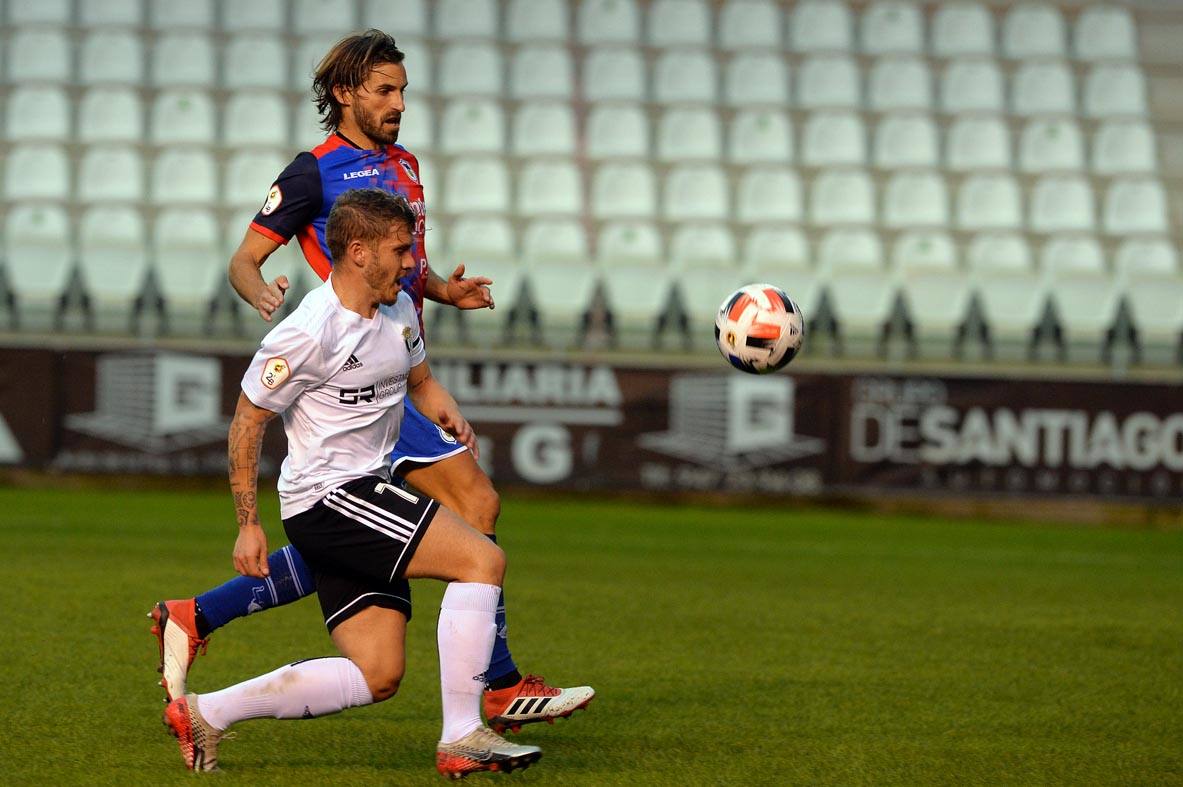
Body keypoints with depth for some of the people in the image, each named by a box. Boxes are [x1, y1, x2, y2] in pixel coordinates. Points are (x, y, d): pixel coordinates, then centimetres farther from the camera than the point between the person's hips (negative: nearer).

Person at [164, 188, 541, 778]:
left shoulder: (399, 310, 9)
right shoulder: (308, 333, -17)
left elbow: (419, 381, 26)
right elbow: (247, 421, -10)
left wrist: (448, 414, 1)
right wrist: (248, 525, -10)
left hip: (366, 494, 9)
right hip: (326, 493, -9)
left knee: (378, 677, 4)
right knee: (482, 560, -19)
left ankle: (203, 713, 10)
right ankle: (461, 739, -19)